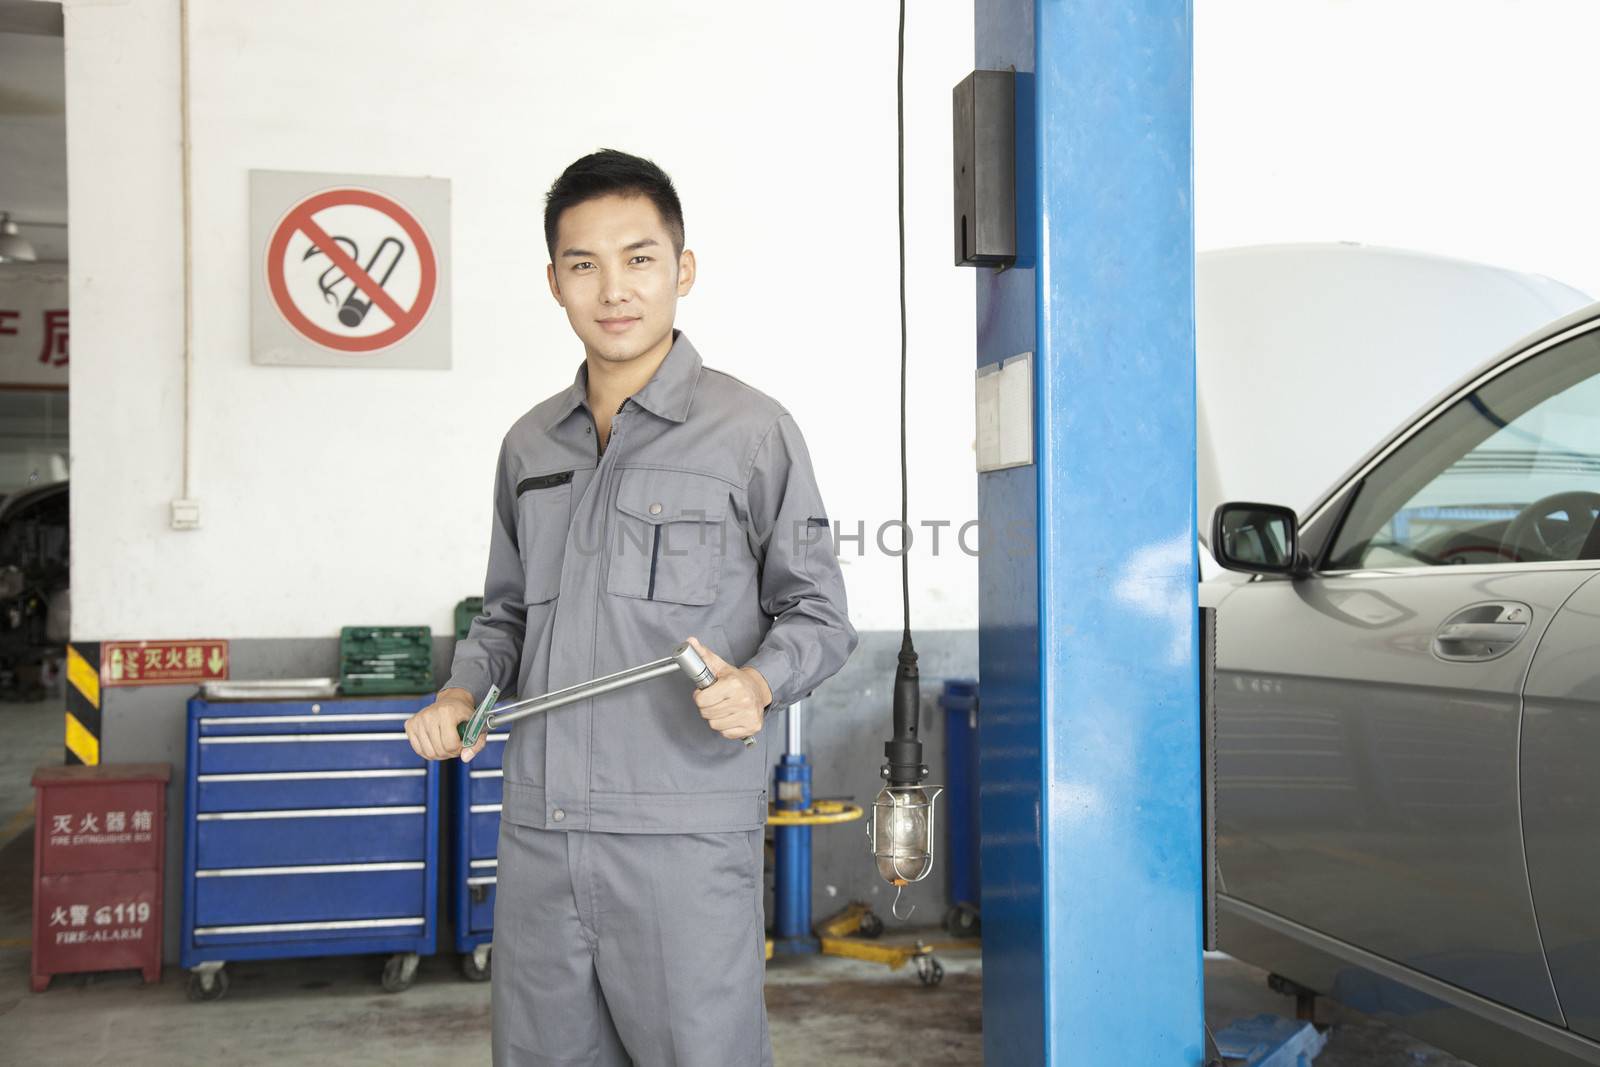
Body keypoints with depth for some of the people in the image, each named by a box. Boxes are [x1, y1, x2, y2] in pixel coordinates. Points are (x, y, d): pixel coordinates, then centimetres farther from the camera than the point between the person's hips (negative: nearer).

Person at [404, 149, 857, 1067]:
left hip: (687, 834, -5)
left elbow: (818, 612, 1)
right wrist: (462, 692, 5)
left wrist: (758, 682, -18)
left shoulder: (753, 431, -2)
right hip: (539, 834, 5)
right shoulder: (530, 445, 14)